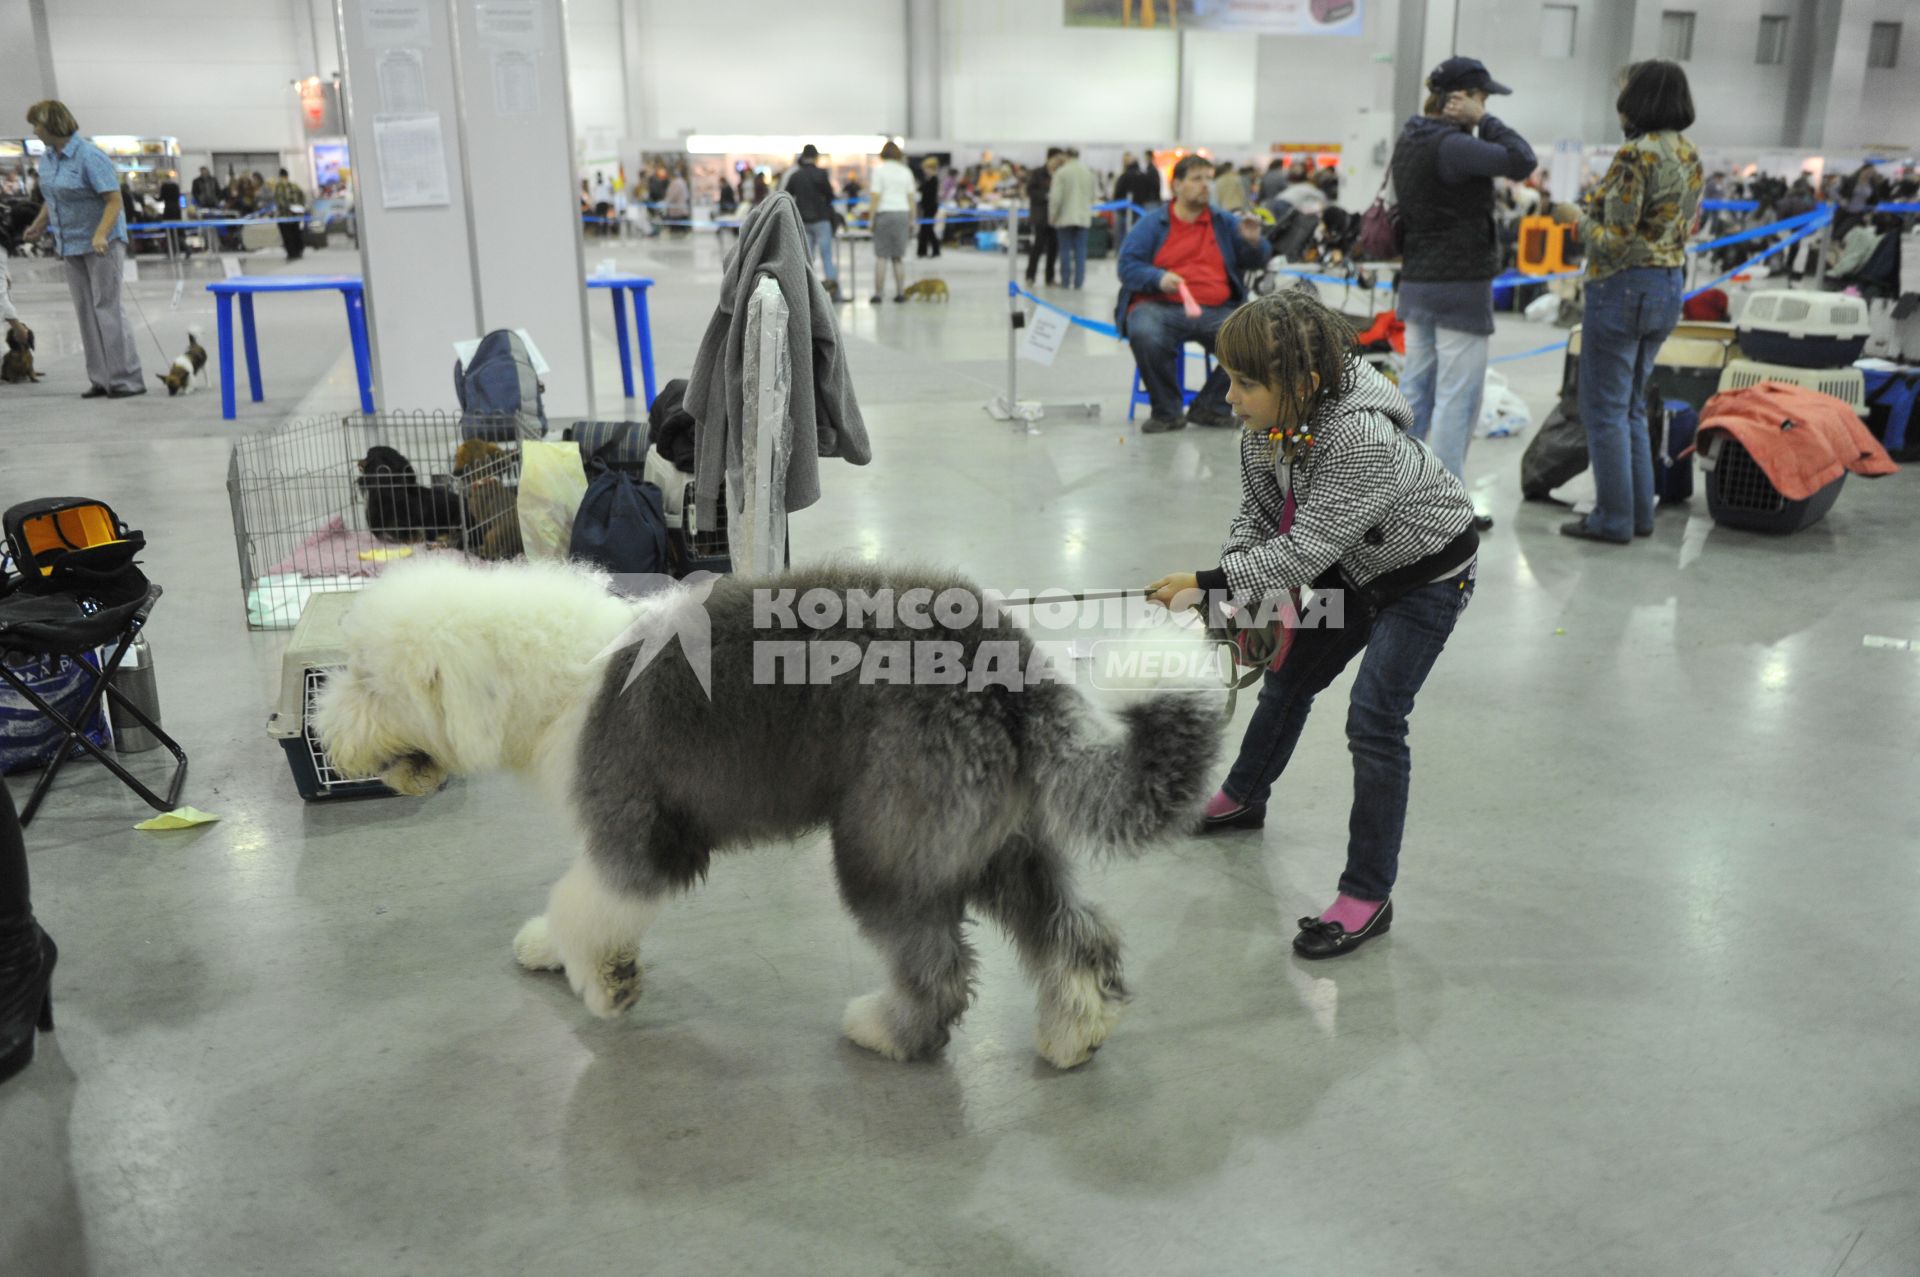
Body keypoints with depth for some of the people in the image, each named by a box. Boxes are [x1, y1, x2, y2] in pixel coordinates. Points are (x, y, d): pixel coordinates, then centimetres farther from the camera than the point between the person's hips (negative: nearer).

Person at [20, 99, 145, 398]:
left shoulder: (90, 157, -16)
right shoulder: (47, 158, 8)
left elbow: (114, 200, -21)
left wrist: (101, 235, -31)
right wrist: (39, 226, 24)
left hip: (101, 244, -8)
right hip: (71, 245, 8)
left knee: (106, 307, -10)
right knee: (85, 312, 6)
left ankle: (126, 379, -7)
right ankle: (101, 379, 9)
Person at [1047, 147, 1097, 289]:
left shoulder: (1061, 172, -10)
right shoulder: (1088, 172, 4)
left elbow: (1055, 197, -12)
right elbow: (1092, 195, 11)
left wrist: (1052, 217, -2)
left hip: (1065, 217, -3)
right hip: (1083, 217, 3)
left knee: (1065, 250, 3)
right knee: (1080, 250, 5)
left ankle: (1065, 282, 5)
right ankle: (1078, 282, 3)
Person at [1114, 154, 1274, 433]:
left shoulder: (1224, 222, 19)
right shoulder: (1152, 224, 11)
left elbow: (1257, 261, 17)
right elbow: (1128, 266, 2)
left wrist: (1253, 241, -6)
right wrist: (1158, 278, -16)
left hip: (1216, 311, 2)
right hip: (1160, 306, -2)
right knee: (1145, 334, -37)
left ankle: (1210, 407, -6)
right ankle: (1167, 412, -15)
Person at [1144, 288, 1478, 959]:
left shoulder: (1365, 440, -40)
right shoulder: (1264, 425, -16)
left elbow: (1305, 550, -38)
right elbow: (1256, 515, -5)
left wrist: (1207, 582, -35)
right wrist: (1237, 599, -18)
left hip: (1427, 576, -8)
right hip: (1354, 566, 8)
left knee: (1375, 716, -16)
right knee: (1289, 675, 19)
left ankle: (1369, 895, -5)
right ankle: (1244, 797, 46)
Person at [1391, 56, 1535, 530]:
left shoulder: (1410, 140, 10)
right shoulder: (1451, 146, -19)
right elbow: (1521, 161, -25)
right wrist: (1483, 121, -15)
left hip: (1418, 279, 9)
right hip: (1460, 284, -9)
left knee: (1416, 388, 15)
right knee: (1457, 398, -3)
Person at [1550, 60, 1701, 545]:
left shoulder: (1636, 154, -17)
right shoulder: (1689, 154, 9)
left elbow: (1614, 241, -20)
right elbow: (1687, 224, 17)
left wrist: (1576, 217, -2)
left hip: (1624, 286, -9)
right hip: (1669, 286, 9)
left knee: (1604, 408, 1)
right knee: (1631, 406, 18)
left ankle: (1613, 518, 7)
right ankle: (1640, 511, 21)